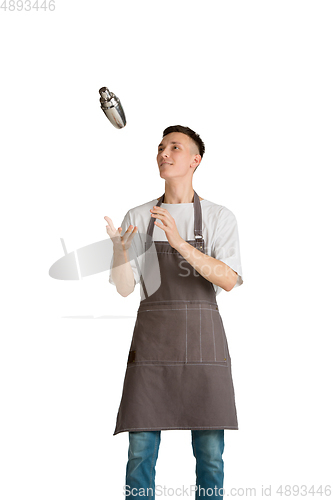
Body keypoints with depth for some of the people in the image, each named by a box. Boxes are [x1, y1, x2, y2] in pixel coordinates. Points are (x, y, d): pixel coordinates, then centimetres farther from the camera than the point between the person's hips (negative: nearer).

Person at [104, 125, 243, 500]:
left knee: (210, 453, 2)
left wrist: (179, 242, -22)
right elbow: (124, 288, 3)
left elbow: (228, 280, -10)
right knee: (141, 451, -1)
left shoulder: (220, 218, 6)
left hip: (202, 336, -1)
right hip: (152, 336, 1)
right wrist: (119, 249, -18)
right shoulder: (137, 218, 10)